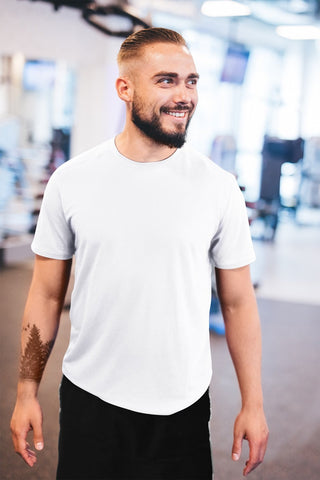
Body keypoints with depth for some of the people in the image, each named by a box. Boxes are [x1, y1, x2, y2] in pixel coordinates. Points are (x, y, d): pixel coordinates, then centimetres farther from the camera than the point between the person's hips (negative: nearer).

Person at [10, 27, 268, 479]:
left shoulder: (218, 187, -6)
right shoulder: (71, 180, -5)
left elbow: (238, 302, -1)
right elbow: (47, 294, 2)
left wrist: (253, 404, 0)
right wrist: (27, 394, 2)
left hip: (183, 408, 0)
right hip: (88, 401, 1)